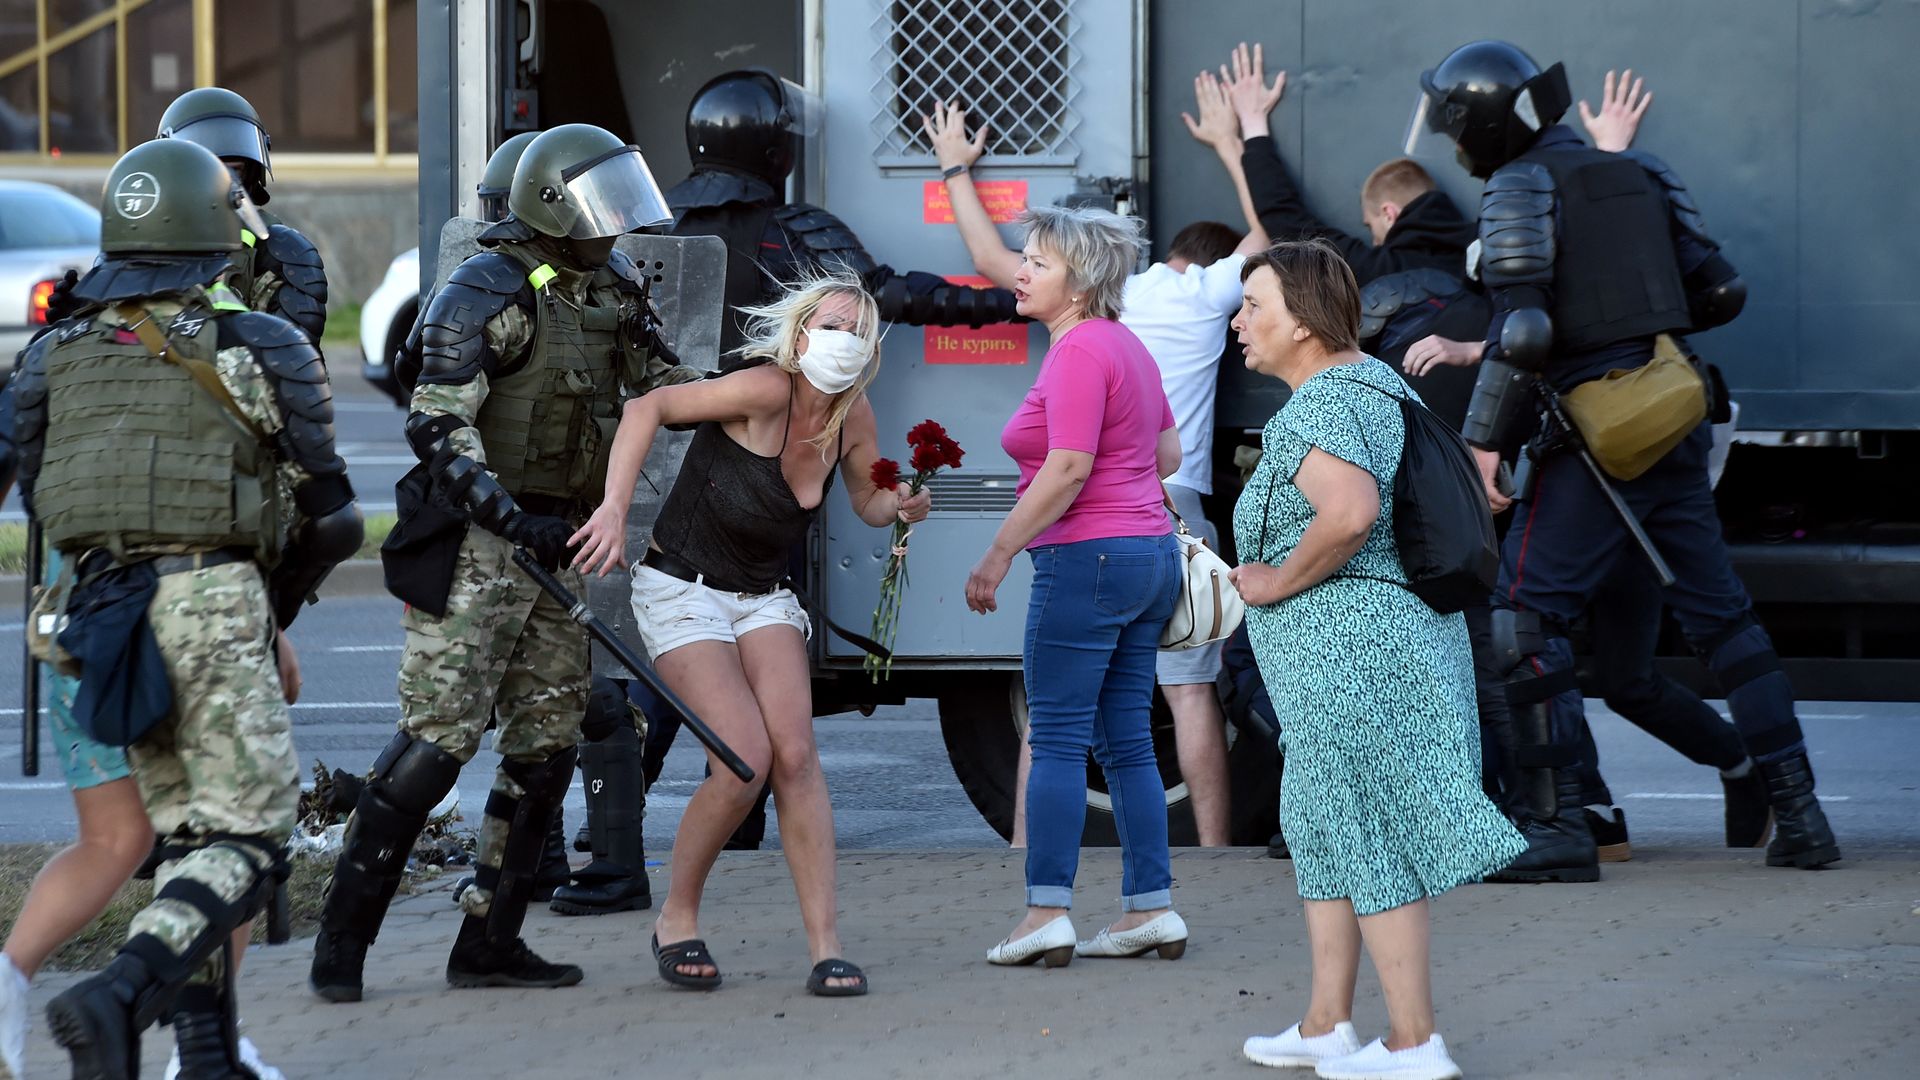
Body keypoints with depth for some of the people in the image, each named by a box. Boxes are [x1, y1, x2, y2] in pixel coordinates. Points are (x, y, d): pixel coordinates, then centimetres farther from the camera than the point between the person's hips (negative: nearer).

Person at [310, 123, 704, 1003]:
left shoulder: (607, 292, 11)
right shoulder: (485, 295, -13)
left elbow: (656, 380, 25)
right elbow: (438, 427, -18)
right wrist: (511, 519, -26)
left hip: (556, 541, 8)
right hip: (476, 543, -8)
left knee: (546, 747, 7)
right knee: (438, 738, -12)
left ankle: (489, 941, 14)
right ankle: (342, 938, -7)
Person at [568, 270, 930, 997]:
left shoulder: (852, 414, -4)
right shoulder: (766, 392, -23)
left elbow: (867, 501, 12)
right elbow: (649, 408, -22)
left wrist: (900, 506, -12)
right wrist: (615, 509, -31)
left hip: (764, 597, 6)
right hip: (682, 590, -5)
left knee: (795, 754, -12)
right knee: (745, 759, -17)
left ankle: (826, 944, -12)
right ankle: (677, 920, 5)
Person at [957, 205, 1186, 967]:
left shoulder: (1080, 352, -14)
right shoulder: (1125, 345, 15)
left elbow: (1067, 470, -20)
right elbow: (1168, 453, 22)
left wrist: (998, 555, -17)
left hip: (1087, 558, -10)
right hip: (1150, 553, 10)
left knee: (1058, 738, -7)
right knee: (1127, 740, 11)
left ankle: (1046, 913, -10)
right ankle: (1152, 908, 10)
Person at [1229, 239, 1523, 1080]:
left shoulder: (1313, 411, -18)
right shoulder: (1377, 382, 14)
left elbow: (1351, 511, -36)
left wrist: (1279, 581, -22)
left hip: (1345, 645, -11)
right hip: (1404, 625, 11)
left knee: (1369, 836, -4)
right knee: (1322, 824, 17)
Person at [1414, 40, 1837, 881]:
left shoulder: (1520, 188, -6)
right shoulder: (1639, 173, 14)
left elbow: (1521, 329, -17)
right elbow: (1722, 290, 12)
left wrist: (1487, 439, -12)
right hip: (1676, 424, 7)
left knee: (1526, 614, -2)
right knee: (1720, 615, 13)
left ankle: (1557, 826, -8)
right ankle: (1798, 815, 10)